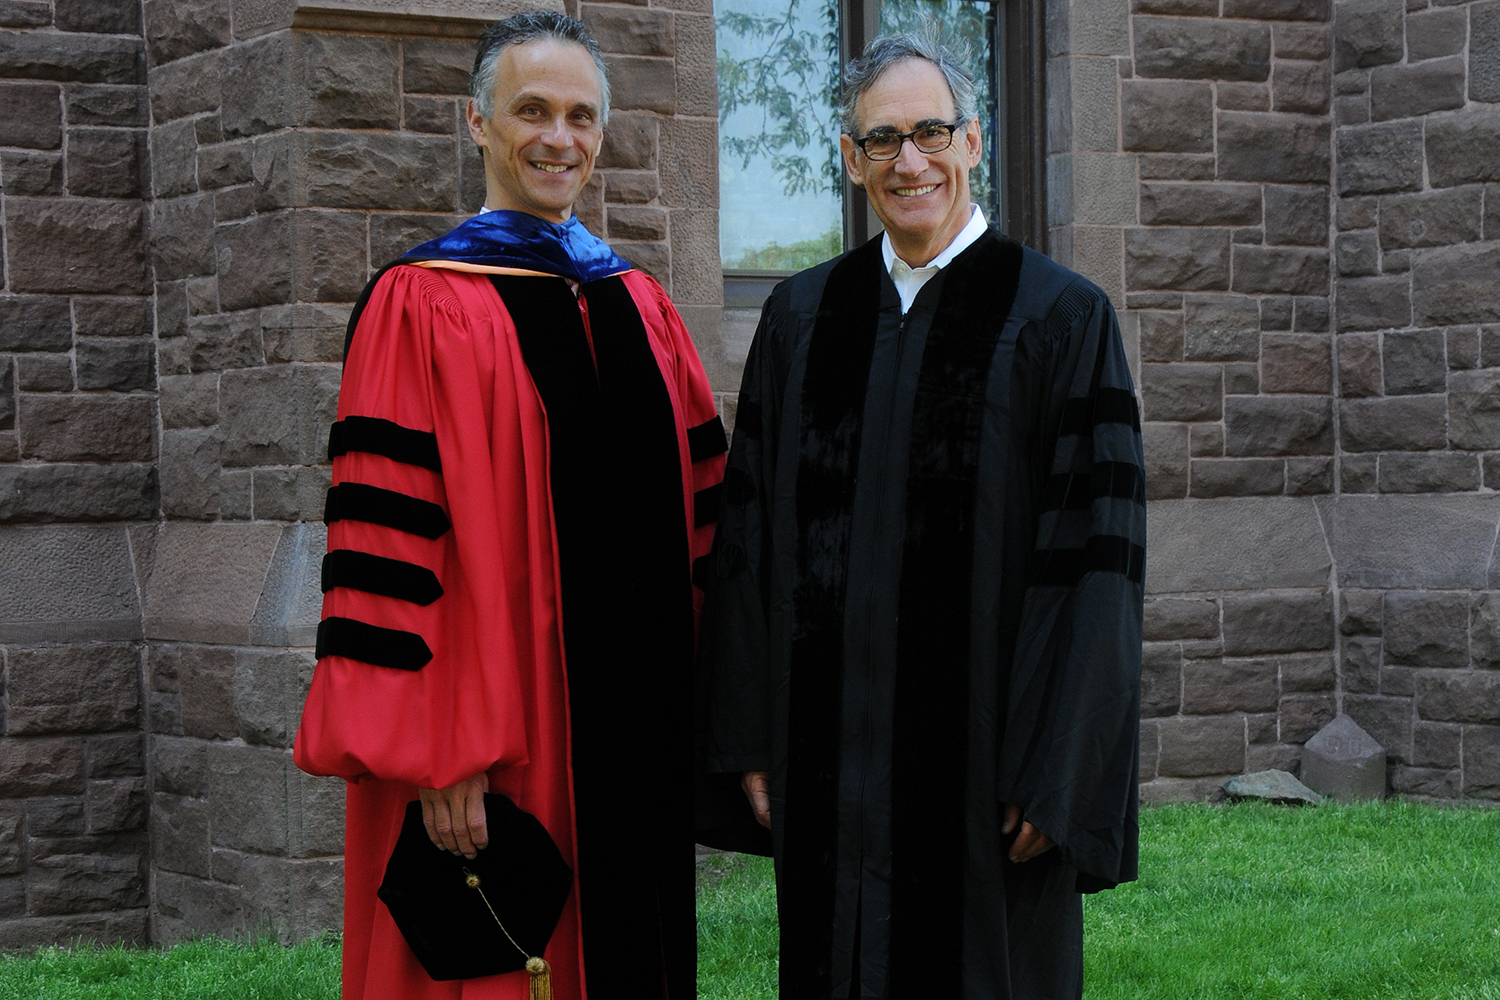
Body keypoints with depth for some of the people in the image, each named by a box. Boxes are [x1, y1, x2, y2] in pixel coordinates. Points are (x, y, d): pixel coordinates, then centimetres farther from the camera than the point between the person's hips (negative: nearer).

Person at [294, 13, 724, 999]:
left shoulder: (641, 308, 13)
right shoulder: (420, 309, -7)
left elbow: (702, 511, 15)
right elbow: (392, 541, -13)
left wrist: (709, 694, 8)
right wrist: (439, 758, -18)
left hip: (643, 728, 6)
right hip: (501, 746, -6)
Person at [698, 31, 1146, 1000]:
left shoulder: (1061, 317, -4)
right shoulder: (802, 316, 9)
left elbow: (1096, 559, -9)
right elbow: (750, 532, 9)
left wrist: (1054, 774, -14)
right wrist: (752, 737, 3)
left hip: (981, 764, -3)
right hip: (831, 759, 4)